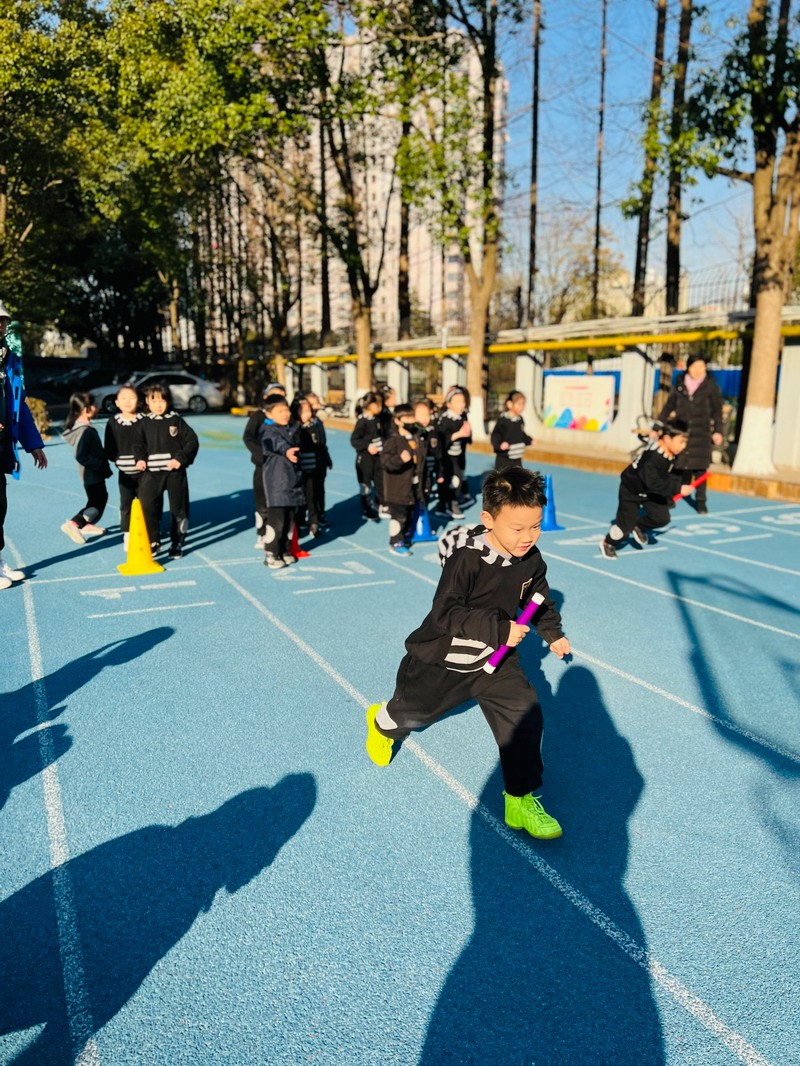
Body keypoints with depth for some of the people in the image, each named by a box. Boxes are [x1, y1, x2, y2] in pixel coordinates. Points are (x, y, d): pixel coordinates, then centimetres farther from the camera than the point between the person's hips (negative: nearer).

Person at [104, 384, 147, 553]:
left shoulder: (144, 421, -6)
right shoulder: (113, 423, 0)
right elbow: (109, 448, 3)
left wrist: (143, 459, -21)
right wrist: (118, 460, -11)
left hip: (142, 471, -1)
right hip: (124, 473, 1)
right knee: (126, 504, 8)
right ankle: (127, 536, 19)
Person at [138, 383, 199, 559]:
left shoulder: (176, 420, 0)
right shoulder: (145, 423, 6)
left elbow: (192, 441, -4)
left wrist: (181, 459, -13)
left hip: (175, 471, -2)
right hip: (152, 472, 2)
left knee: (178, 509, 5)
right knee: (147, 507, -3)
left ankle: (176, 544, 18)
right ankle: (153, 542, 15)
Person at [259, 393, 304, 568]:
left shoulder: (293, 429, 13)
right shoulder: (269, 431, -11)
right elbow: (276, 442, -33)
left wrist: (298, 474, 25)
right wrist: (286, 450, -51)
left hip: (292, 480, 7)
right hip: (276, 481, -7)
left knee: (289, 518, 13)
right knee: (276, 519, -8)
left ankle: (284, 551, 25)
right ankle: (270, 555, 1)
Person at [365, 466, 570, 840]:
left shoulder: (531, 560, -10)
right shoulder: (467, 557, -30)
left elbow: (539, 599, 12)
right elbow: (446, 613, -33)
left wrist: (553, 634, 17)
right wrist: (499, 629, -38)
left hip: (495, 659, 4)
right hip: (443, 658, -4)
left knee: (523, 714, -13)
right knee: (412, 710, 19)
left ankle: (521, 799, 3)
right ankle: (382, 724, 57)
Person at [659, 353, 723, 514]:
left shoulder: (711, 386, 3)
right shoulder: (680, 385, 8)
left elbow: (717, 411, 3)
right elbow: (668, 407, 13)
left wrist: (717, 431, -6)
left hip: (701, 435, -2)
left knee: (700, 469, -3)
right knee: (679, 467, 2)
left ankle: (701, 502, 4)